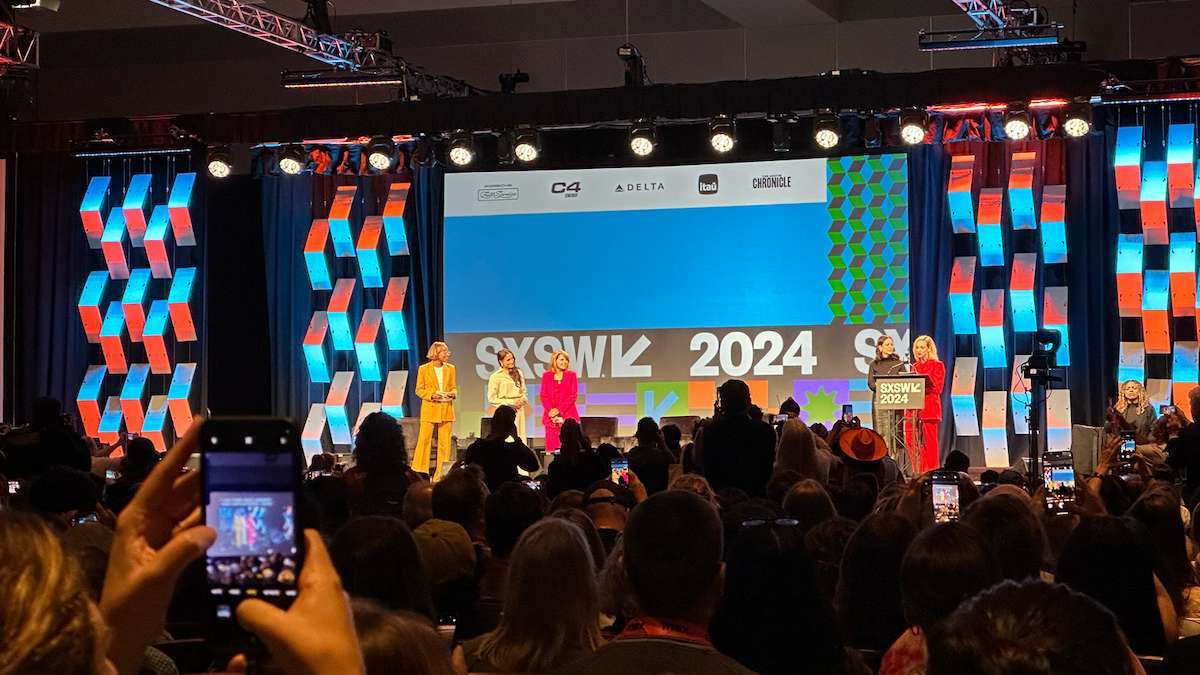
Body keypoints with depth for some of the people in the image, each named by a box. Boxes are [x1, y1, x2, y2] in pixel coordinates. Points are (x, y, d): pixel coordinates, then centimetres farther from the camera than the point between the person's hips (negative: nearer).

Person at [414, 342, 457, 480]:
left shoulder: (450, 368, 10)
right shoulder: (424, 369, 0)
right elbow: (419, 390, 1)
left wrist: (453, 394, -6)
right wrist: (432, 395, -15)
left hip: (446, 410, 3)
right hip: (429, 409, -3)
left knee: (444, 442, 2)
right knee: (424, 440, -7)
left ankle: (440, 474, 8)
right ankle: (420, 473, 0)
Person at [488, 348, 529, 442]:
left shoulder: (518, 373, 13)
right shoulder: (495, 377, -4)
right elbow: (491, 399, -5)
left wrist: (522, 400, -2)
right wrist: (511, 402, -10)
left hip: (518, 412, 5)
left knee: (520, 440, 0)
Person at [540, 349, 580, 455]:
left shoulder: (571, 375, 5)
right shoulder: (546, 375, 9)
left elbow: (573, 395, -1)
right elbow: (543, 395, 6)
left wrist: (559, 410, -9)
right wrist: (551, 410, -9)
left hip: (567, 415, -1)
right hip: (551, 415, 1)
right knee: (552, 445, -3)